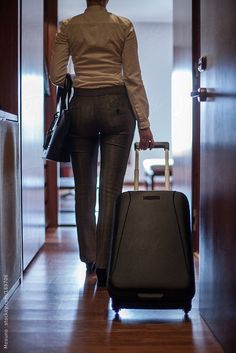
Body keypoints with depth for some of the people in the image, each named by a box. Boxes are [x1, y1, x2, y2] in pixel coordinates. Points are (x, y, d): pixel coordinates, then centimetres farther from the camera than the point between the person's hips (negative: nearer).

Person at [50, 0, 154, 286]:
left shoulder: (68, 27, 5)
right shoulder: (124, 26, 4)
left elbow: (56, 76, 1)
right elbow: (133, 78, -2)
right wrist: (143, 123, -2)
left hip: (81, 107, 1)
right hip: (116, 106, -1)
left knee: (84, 189, 11)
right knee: (111, 190, -2)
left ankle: (89, 259, 21)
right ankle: (104, 266, -2)